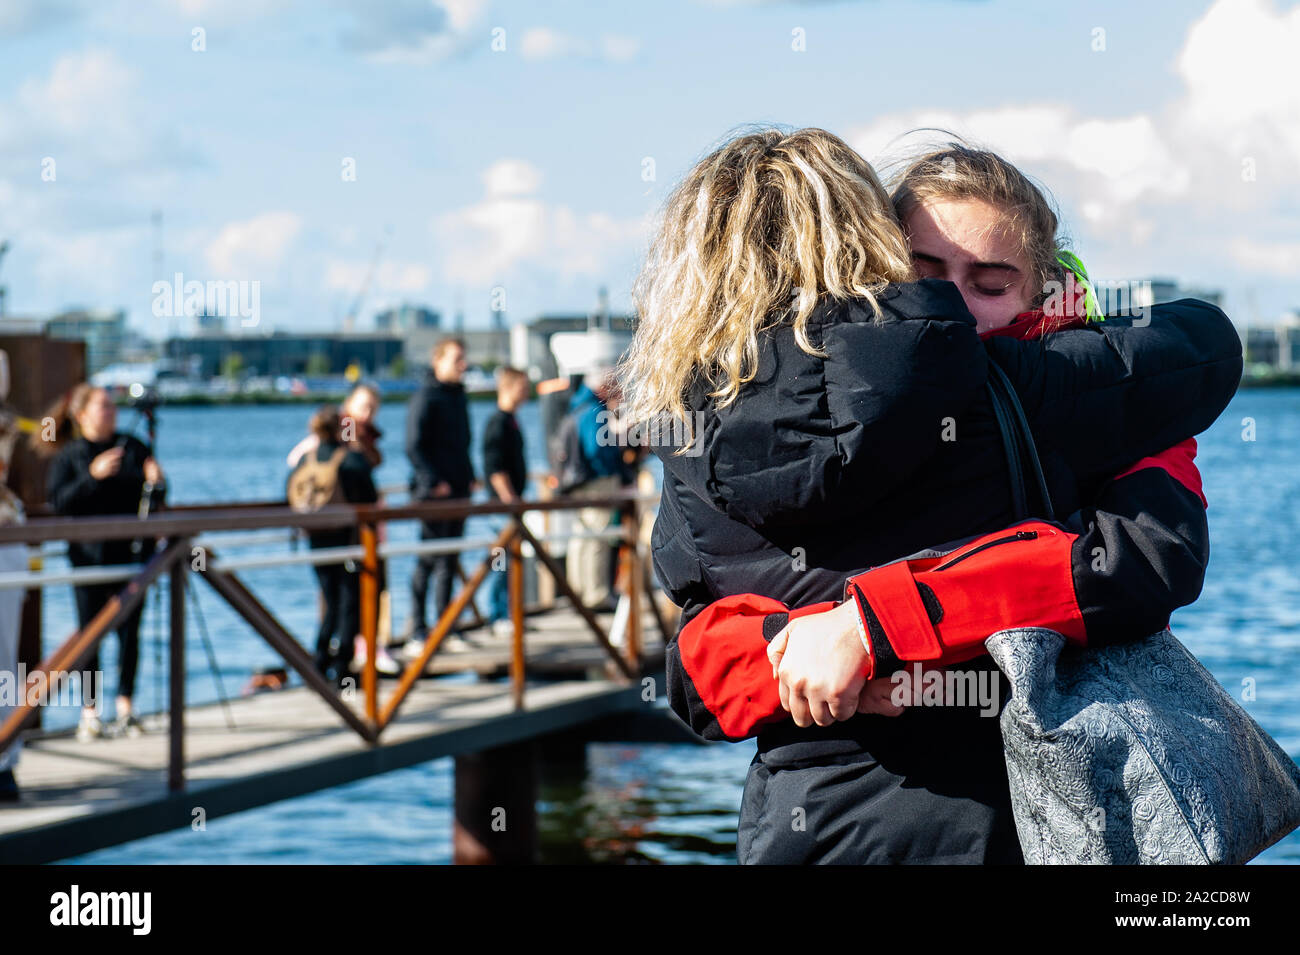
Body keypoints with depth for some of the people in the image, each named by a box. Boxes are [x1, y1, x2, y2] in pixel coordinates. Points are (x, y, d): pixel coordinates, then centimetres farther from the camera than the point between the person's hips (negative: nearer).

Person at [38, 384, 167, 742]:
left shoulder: (134, 447, 10)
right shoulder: (68, 456, 2)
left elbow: (157, 499, 14)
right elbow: (57, 502, -10)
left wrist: (156, 482, -8)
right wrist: (93, 476, -19)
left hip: (132, 551, 2)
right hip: (90, 555, -2)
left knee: (130, 631, 2)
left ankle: (125, 708, 11)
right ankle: (89, 713, 7)